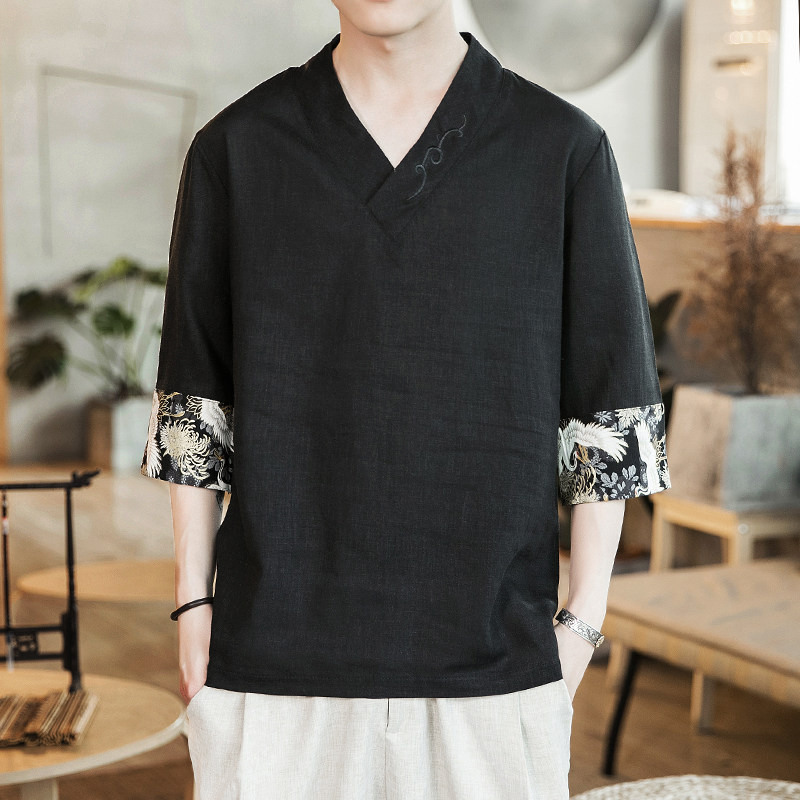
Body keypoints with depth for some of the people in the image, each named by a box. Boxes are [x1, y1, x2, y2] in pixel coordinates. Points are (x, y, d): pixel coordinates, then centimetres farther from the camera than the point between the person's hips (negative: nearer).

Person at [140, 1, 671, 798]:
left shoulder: (565, 149, 0)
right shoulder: (235, 148, 3)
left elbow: (610, 408, 3)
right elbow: (193, 401, 7)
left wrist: (583, 619, -1)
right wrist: (194, 604, 3)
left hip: (496, 660, 0)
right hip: (275, 658, 1)